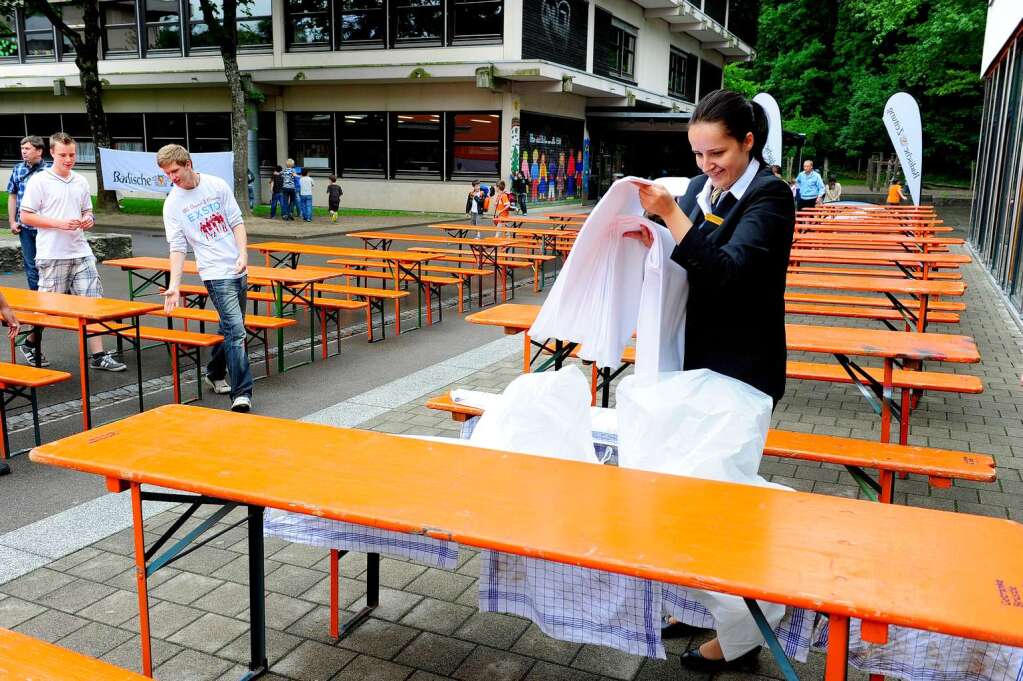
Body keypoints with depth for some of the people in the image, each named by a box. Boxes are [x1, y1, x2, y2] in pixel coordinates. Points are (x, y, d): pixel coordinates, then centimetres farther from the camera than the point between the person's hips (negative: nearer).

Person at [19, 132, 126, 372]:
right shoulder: (39, 181, -4)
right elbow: (26, 216, -5)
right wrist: (58, 223, -16)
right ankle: (32, 341, 31)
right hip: (52, 255, -4)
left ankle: (98, 355, 0)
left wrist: (88, 220, -1)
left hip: (80, 252, 5)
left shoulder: (81, 182, 12)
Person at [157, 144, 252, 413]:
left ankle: (215, 374, 35)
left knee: (230, 327, 14)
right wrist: (174, 285, -14)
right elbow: (177, 247, -5)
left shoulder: (217, 185, 2)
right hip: (215, 273, -4)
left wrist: (243, 254, -9)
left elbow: (236, 221, 5)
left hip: (238, 269, 4)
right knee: (236, 330, -16)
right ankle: (241, 393, -15)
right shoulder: (172, 204, -4)